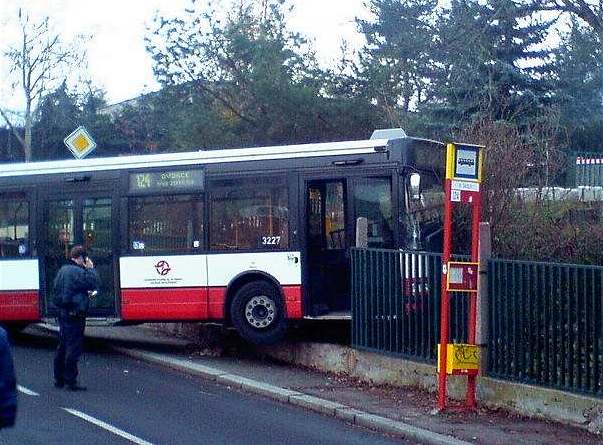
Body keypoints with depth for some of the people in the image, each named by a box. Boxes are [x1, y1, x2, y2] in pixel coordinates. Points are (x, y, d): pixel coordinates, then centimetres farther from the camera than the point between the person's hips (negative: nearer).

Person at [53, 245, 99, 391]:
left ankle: (59, 379, 22)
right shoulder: (78, 272, -17)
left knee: (63, 346, 16)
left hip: (63, 312, 9)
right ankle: (70, 380, -3)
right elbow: (93, 284, -17)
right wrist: (90, 269, -4)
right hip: (75, 314, -9)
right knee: (74, 347, -5)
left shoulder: (62, 270, 12)